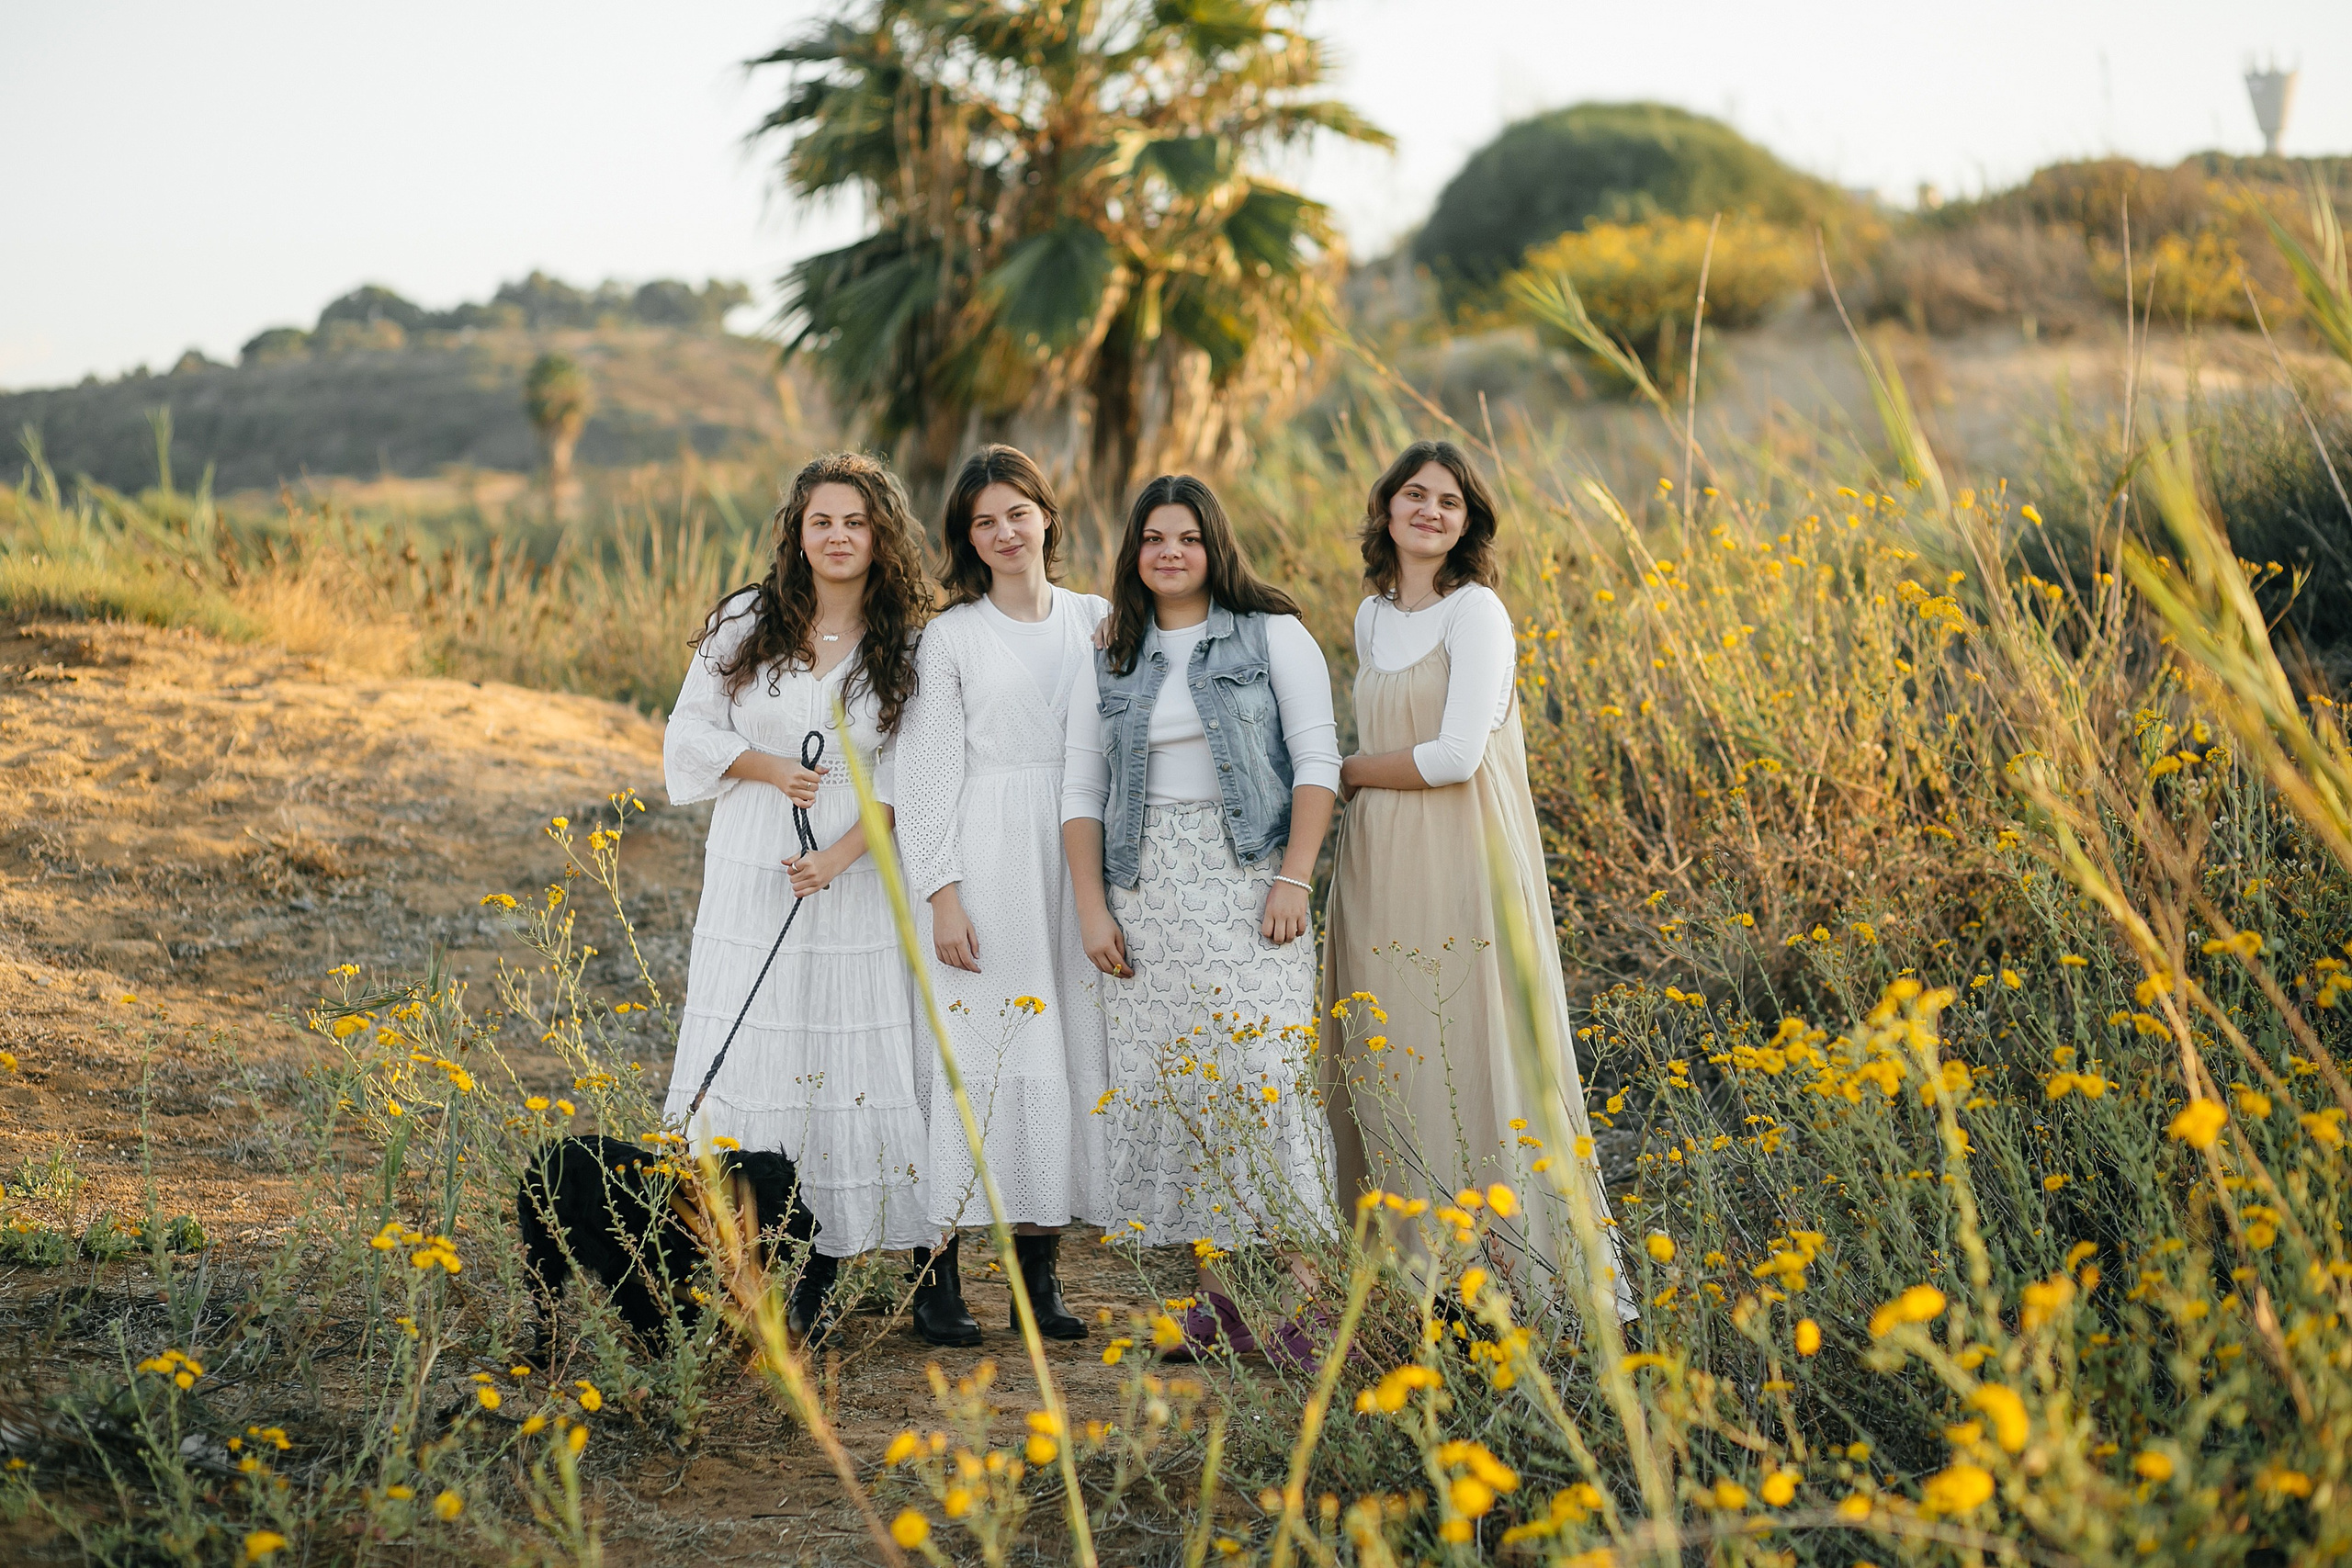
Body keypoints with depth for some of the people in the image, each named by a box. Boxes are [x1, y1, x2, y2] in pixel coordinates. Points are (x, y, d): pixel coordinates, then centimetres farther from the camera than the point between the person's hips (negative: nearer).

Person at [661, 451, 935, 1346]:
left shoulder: (909, 649, 0)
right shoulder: (745, 624, 4)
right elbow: (690, 732, 8)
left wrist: (840, 856, -14)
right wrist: (766, 767, -9)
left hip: (859, 885, -1)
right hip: (750, 882, 1)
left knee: (849, 1060, -2)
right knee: (744, 1060, -2)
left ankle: (819, 1280, 6)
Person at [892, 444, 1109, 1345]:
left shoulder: (1096, 621, 12)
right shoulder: (950, 636, 2)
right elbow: (925, 772, -1)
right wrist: (941, 892, -9)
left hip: (1075, 863, 3)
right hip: (981, 864, -3)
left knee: (1066, 1045, 2)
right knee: (969, 1046, -7)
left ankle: (1039, 1277, 10)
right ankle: (937, 1279, -1)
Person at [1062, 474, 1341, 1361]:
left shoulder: (1274, 637, 5)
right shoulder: (1110, 667, 15)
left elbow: (1317, 760, -2)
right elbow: (1081, 795, 13)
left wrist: (1295, 878, -12)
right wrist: (1092, 909, 1)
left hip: (1248, 879, -4)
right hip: (1147, 891, 4)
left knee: (1264, 1070, -14)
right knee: (1166, 1078, 0)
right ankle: (1215, 1290, 6)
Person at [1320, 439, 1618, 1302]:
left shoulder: (1475, 612, -8)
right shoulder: (1371, 617, 14)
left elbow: (1457, 755, -17)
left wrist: (1349, 772, -5)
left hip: (1461, 867, -7)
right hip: (1379, 872, 7)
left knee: (1467, 1058, -7)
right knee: (1385, 1064, 7)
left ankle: (1504, 1276, -2)